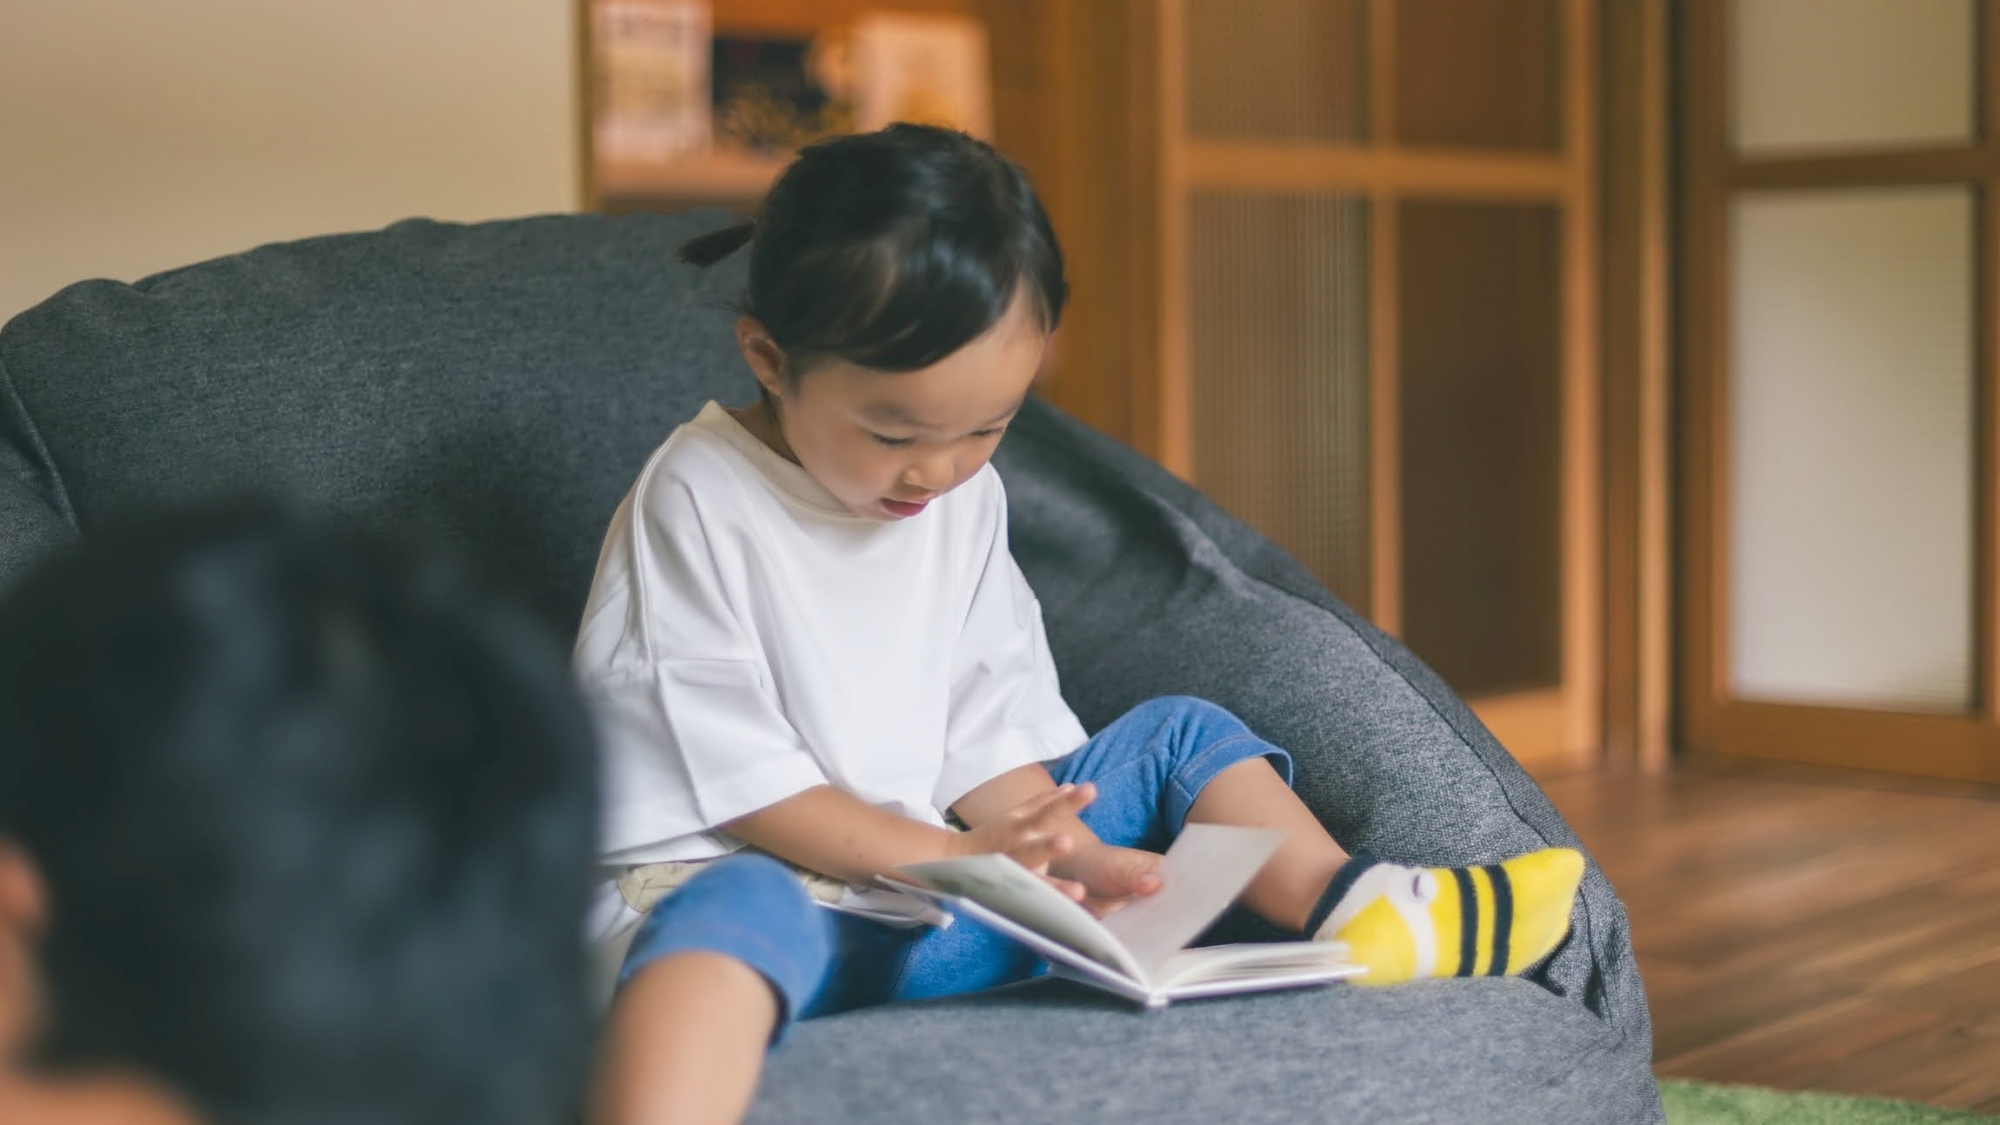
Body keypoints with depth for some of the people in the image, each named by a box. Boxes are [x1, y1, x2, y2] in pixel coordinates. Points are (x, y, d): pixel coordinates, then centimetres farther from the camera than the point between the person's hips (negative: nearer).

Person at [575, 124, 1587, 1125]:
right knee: (735, 917, -45)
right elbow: (737, 779, -12)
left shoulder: (966, 498, 11)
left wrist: (1068, 857, -11)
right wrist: (954, 854, -19)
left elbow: (983, 736, 10)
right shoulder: (696, 504, -10)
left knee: (1179, 735, 10)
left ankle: (1356, 910, -7)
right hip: (734, 869, -7)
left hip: (933, 901, 7)